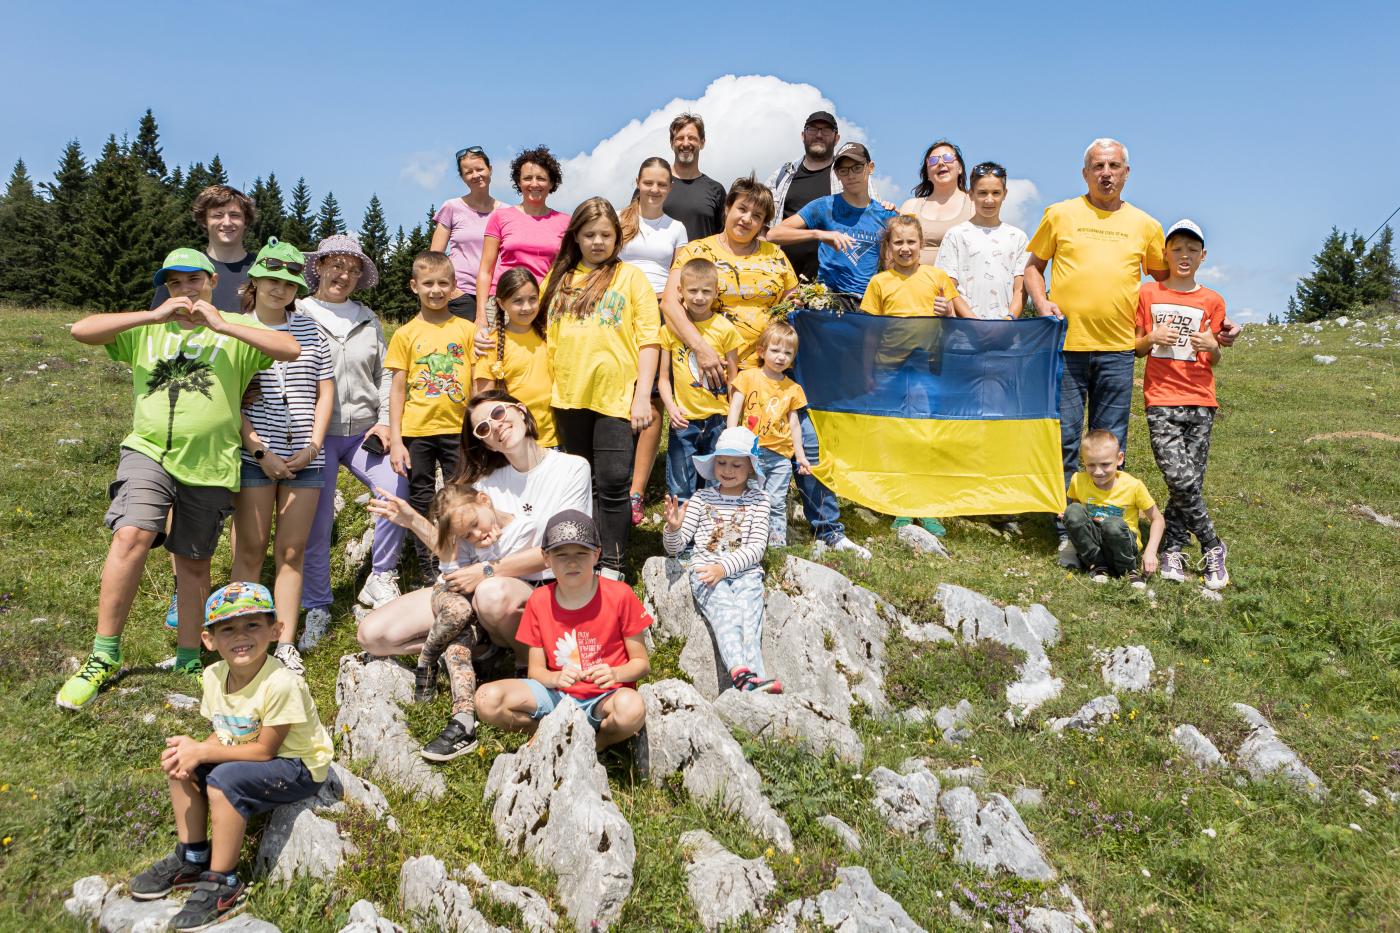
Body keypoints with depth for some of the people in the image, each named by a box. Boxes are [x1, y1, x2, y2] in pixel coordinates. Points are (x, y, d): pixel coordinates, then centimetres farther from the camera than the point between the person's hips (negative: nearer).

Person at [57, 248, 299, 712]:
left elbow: (292, 350, -9)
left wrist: (222, 324, -13)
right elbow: (82, 330, 0)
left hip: (209, 464, 0)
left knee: (193, 563, 9)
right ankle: (104, 656, -9)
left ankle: (188, 660, 25)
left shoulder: (234, 329, 7)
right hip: (148, 451, 0)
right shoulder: (147, 329, 14)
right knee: (131, 535, -21)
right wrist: (154, 315, -9)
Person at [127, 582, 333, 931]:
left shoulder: (280, 683, -31)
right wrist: (192, 750, -19)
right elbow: (222, 734, 2)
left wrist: (201, 752, -24)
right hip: (248, 754, 8)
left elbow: (264, 751, -24)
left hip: (299, 768, -8)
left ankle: (224, 884, -12)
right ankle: (192, 857, 13)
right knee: (179, 763, -2)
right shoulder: (214, 676, -7)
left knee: (223, 780, -28)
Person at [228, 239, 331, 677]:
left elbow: (326, 391, 11)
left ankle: (286, 643, 10)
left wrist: (313, 447, 0)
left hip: (305, 457, 3)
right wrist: (259, 451, -11)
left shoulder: (309, 329, 9)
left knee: (292, 552, 5)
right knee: (250, 550, 1)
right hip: (255, 455, -2)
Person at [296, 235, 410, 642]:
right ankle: (317, 609, 11)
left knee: (397, 489, -18)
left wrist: (385, 421, 2)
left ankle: (380, 579, -1)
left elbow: (385, 375, 14)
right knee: (316, 523, -4)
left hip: (363, 432, 3)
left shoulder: (368, 319, 14)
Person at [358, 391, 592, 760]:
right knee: (373, 635, -14)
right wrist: (412, 520, -3)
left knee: (494, 593, -42)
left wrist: (487, 571, -18)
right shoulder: (487, 481, 13)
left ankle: (530, 664, -12)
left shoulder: (571, 469, -3)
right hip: (474, 590, 4)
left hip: (537, 592, -4)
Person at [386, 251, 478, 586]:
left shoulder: (467, 329, 4)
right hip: (417, 431, 0)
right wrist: (395, 440, -3)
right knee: (422, 503, 8)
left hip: (458, 429, 0)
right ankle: (429, 572, 19)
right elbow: (398, 389, 2)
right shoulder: (406, 334, 3)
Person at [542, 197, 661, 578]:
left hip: (616, 393, -3)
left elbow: (648, 339, -1)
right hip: (569, 394, 4)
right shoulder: (560, 278, 13)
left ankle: (612, 565, 2)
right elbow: (548, 335, 18)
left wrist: (643, 396, -9)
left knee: (613, 482, -7)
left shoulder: (631, 276, 4)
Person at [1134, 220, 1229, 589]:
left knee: (1191, 482, -2)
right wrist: (1152, 339, -9)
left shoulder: (1211, 301, 10)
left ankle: (1171, 551, 11)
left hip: (1200, 402, 2)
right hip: (1160, 399, -2)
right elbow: (1136, 348, 12)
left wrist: (1212, 346, -8)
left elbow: (1215, 360, 14)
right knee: (1181, 480, -13)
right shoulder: (1148, 294, 7)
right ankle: (1211, 547, 4)